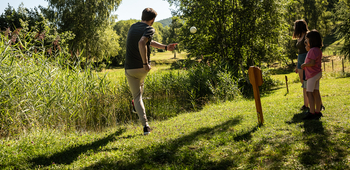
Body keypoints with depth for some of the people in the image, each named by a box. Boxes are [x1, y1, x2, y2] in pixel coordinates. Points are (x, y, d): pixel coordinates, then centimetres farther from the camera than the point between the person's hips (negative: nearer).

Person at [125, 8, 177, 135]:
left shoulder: (133, 27, 9)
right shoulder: (149, 29, -11)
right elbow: (141, 43, -32)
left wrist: (165, 47, 19)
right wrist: (145, 63, -26)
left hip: (130, 68, 3)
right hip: (143, 68, -3)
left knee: (137, 96, 6)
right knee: (140, 83, 35)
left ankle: (145, 126, -3)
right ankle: (136, 100, 52)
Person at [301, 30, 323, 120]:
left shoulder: (313, 50, -19)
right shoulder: (318, 50, 13)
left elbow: (312, 62, -27)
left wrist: (304, 65, -10)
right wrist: (307, 47, 20)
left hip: (313, 74, -10)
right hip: (317, 73, 10)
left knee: (309, 92, -7)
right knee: (316, 92, 10)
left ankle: (312, 112, -7)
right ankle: (317, 112, 14)